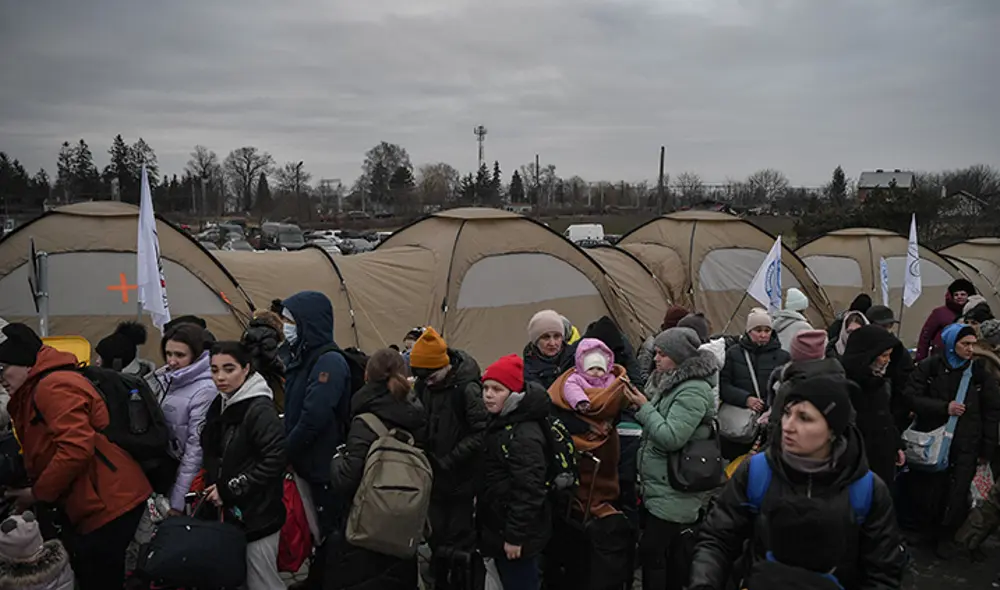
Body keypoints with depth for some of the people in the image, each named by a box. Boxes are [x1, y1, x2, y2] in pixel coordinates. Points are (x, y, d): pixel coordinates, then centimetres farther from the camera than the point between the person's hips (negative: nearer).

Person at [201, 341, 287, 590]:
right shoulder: (220, 405, 9)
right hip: (231, 511, 8)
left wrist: (228, 489, -16)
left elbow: (275, 460, -22)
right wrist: (214, 488, 5)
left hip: (258, 514, -8)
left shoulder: (260, 408, -16)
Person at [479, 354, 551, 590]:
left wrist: (515, 535, -23)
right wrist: (484, 523, 21)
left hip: (517, 534, -10)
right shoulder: (500, 423, 9)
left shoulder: (524, 434, -23)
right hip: (498, 527, 10)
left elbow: (528, 490, -26)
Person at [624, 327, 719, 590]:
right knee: (672, 551, 17)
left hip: (673, 491, -9)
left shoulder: (693, 390, -18)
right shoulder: (668, 381, 10)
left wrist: (645, 407, -17)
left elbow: (671, 438, -24)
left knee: (651, 551, -6)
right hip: (662, 485, 9)